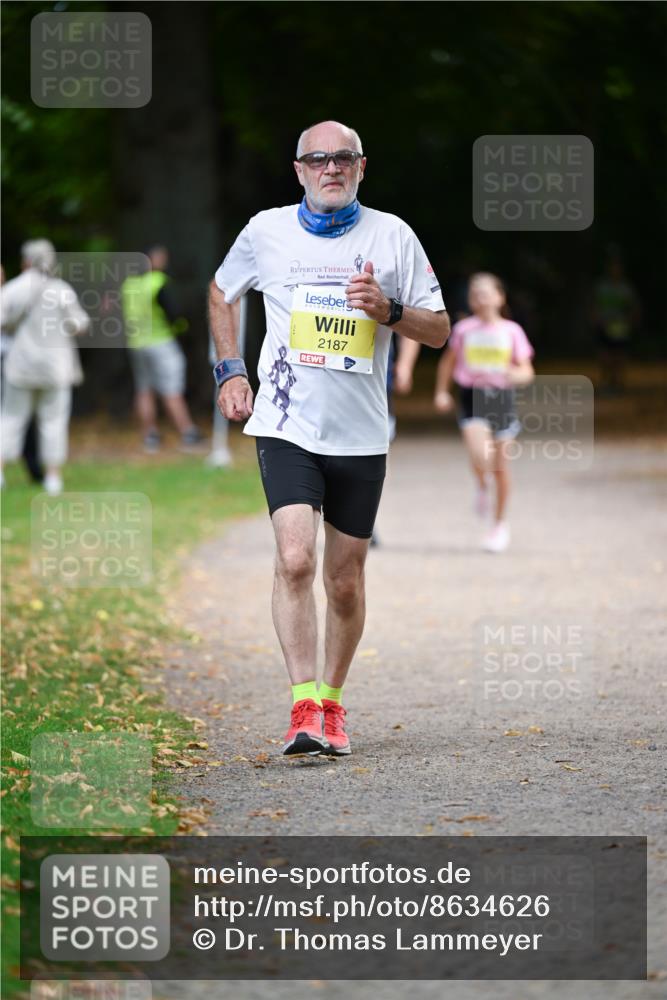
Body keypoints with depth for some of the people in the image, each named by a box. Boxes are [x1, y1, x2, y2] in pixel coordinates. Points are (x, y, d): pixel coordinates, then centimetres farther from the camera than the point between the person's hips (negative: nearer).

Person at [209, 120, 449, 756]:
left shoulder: (392, 236, 2)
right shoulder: (266, 231, 3)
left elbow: (439, 329, 5)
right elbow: (220, 291, 22)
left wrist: (388, 310, -15)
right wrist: (229, 370, 11)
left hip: (361, 436, 1)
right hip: (286, 429, -1)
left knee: (345, 581, 7)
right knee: (295, 560, -19)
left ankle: (332, 703, 25)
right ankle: (303, 709, -19)